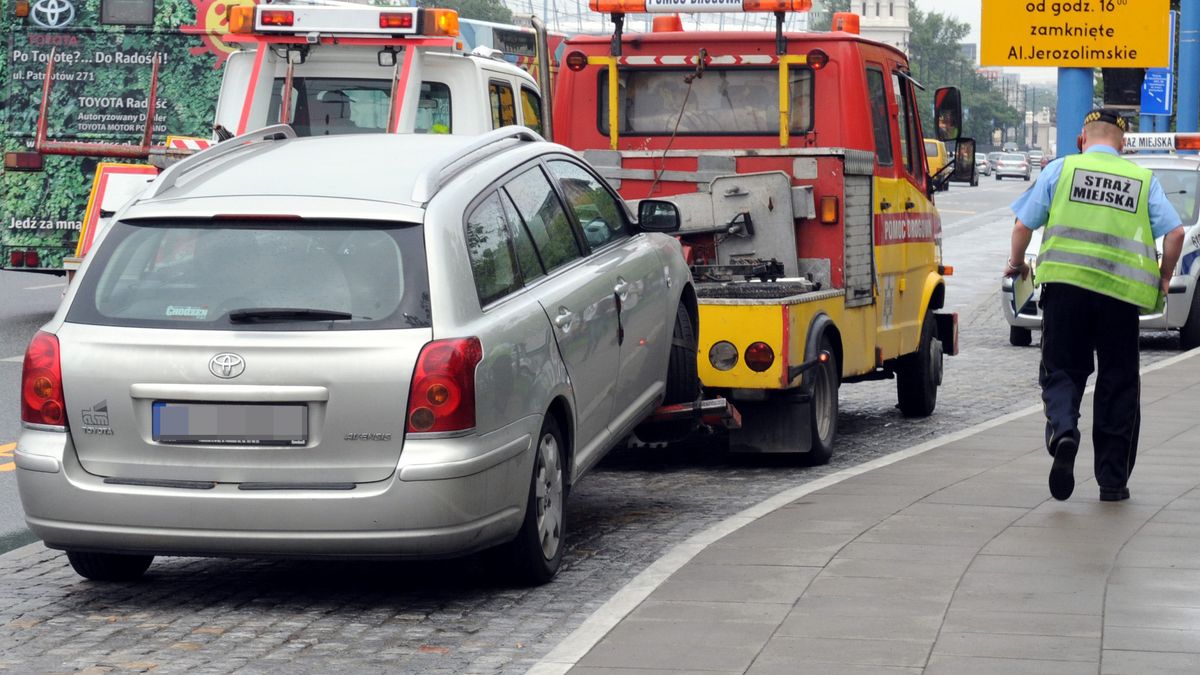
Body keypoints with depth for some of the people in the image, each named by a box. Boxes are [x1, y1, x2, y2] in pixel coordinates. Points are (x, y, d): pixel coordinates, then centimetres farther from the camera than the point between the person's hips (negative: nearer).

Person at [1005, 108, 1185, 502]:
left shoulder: (1061, 169, 9)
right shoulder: (1143, 180, 13)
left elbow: (1023, 225, 6)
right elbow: (1175, 232, 3)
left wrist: (1016, 263, 24)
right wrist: (1163, 278, 18)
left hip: (1065, 282, -1)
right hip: (1122, 291, 1)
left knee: (1061, 370, 9)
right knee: (1118, 383, 11)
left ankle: (1063, 430, -23)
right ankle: (1112, 480, 13)